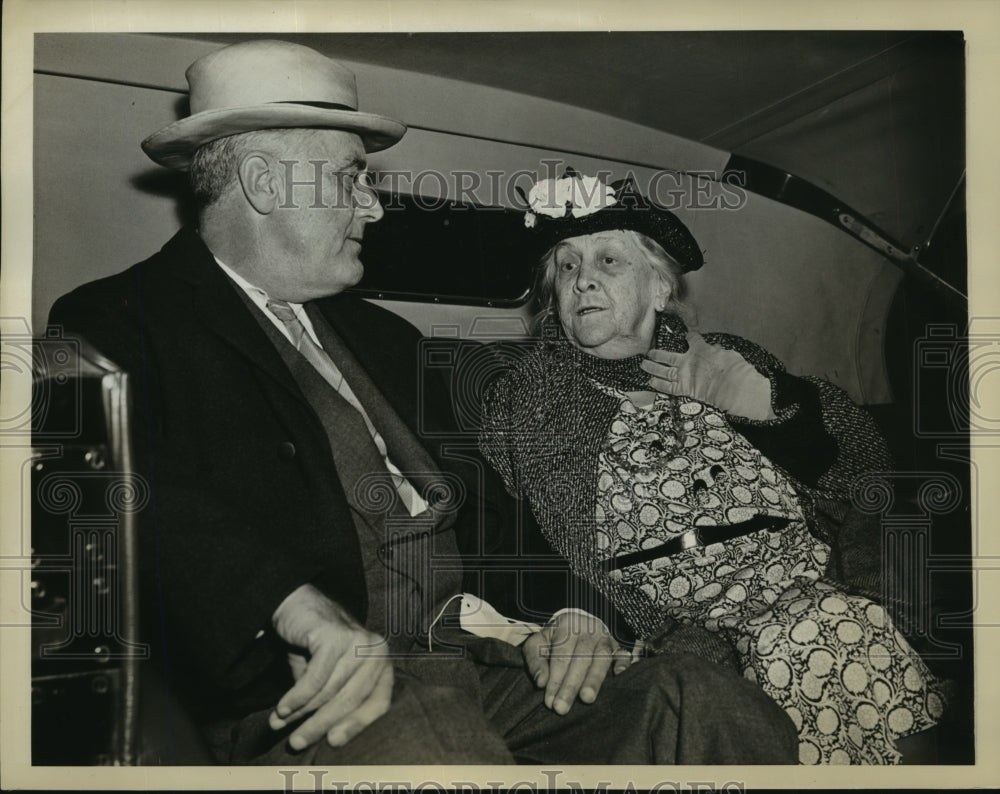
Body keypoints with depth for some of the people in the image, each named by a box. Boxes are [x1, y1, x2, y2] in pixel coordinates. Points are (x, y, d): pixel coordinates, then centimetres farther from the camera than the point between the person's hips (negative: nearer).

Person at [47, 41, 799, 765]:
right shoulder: (119, 325, 2)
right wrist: (304, 611, -31)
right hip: (321, 689, -6)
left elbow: (485, 493, 22)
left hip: (482, 652, 7)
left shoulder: (379, 335, 26)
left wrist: (567, 606, 4)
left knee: (739, 719, -14)